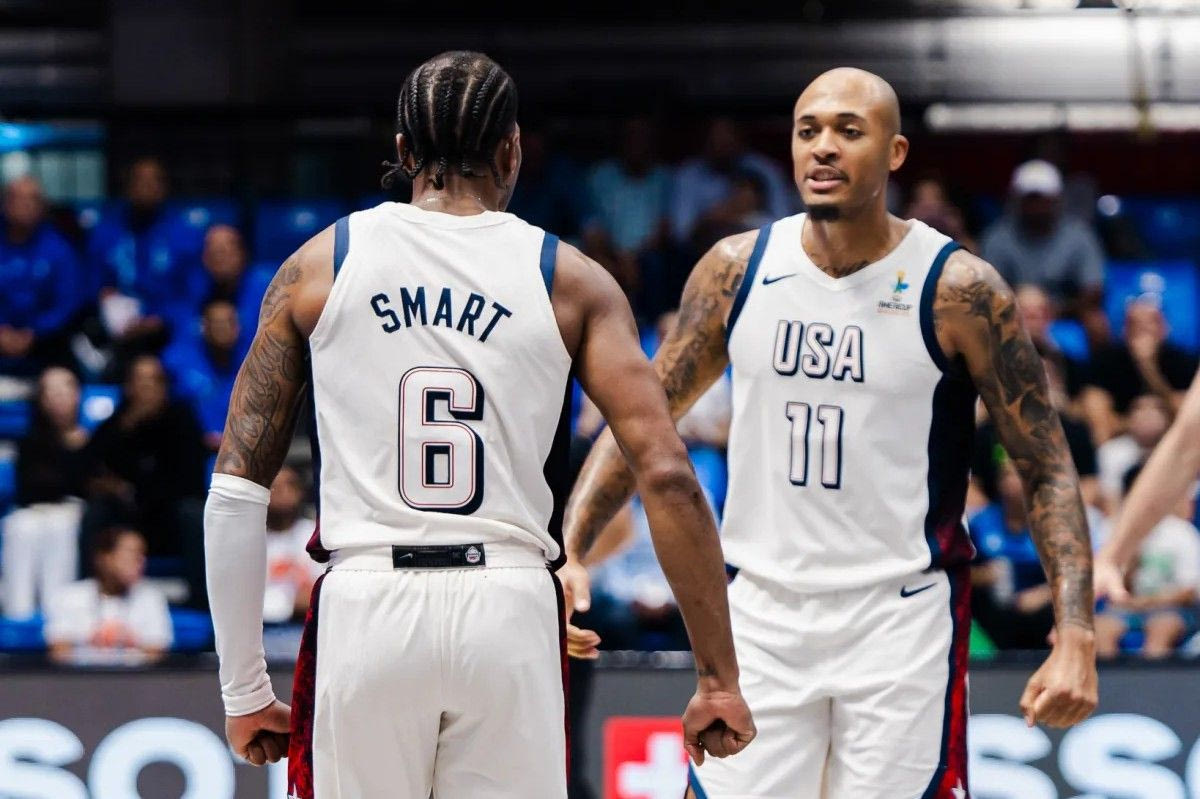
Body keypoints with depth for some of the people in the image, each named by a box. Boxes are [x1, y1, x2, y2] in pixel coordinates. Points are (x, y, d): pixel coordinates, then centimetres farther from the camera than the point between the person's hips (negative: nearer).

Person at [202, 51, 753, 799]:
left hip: (366, 608, 0)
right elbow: (667, 475, -3)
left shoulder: (319, 266, 8)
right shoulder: (569, 280, 6)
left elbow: (236, 488, 6)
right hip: (508, 612, 0)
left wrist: (244, 687, 11)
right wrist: (719, 678, 0)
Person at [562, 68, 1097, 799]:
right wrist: (570, 548, -3)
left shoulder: (958, 292, -10)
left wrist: (1076, 638, -18)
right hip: (763, 611, 3)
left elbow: (1048, 472, -7)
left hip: (903, 620, -3)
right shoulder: (738, 270, 0)